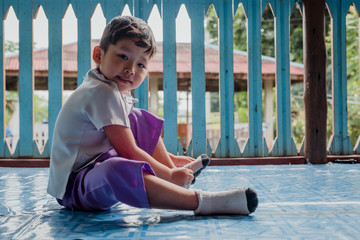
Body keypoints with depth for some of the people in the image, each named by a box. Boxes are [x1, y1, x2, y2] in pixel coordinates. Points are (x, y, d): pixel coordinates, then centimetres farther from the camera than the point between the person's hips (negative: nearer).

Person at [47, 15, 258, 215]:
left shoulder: (116, 91, 10)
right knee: (118, 171, -44)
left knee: (140, 120, 19)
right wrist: (169, 175, -13)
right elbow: (129, 152, -22)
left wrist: (167, 158, 21)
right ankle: (202, 202, -44)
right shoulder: (103, 94, -22)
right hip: (72, 187, -11)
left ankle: (176, 170, 18)